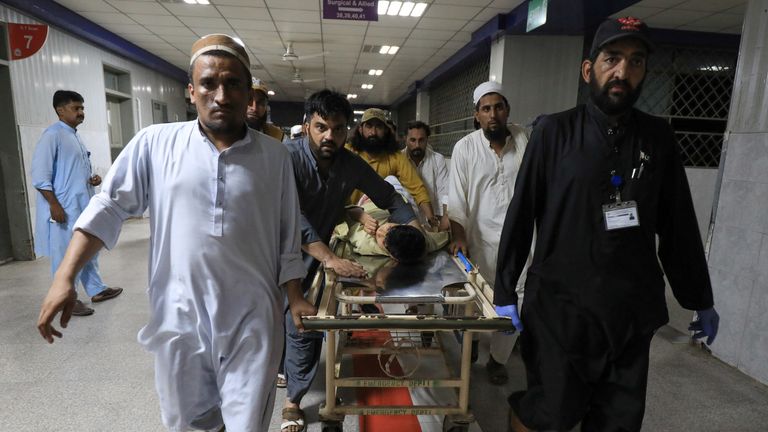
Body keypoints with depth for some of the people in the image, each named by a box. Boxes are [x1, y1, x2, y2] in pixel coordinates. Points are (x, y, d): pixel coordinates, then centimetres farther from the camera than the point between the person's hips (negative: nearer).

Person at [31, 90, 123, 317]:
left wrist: (93, 178, 4)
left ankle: (96, 289, 27)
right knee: (66, 254, 0)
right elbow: (40, 175, -17)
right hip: (64, 208, -9)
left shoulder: (76, 136, 15)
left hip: (84, 206, 9)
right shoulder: (52, 135, -11)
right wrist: (54, 205, -20)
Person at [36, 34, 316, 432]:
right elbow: (109, 207, 2)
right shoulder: (155, 143, -3)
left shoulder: (274, 155, -1)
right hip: (178, 316, 1)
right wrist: (65, 278, -4)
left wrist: (294, 298, 1)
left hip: (252, 320, 0)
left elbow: (287, 238, 2)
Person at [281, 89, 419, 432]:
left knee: (305, 328, 4)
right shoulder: (287, 157, -21)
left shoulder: (352, 165, -6)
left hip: (313, 260, 3)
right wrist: (329, 258, -41)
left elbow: (390, 199, 5)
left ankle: (293, 401, 27)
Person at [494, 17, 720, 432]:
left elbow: (679, 227, 10)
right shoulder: (554, 131, -5)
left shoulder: (658, 137, 5)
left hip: (633, 313, 4)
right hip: (559, 309, -3)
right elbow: (520, 216, -5)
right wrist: (505, 292, -6)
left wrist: (700, 300, 16)